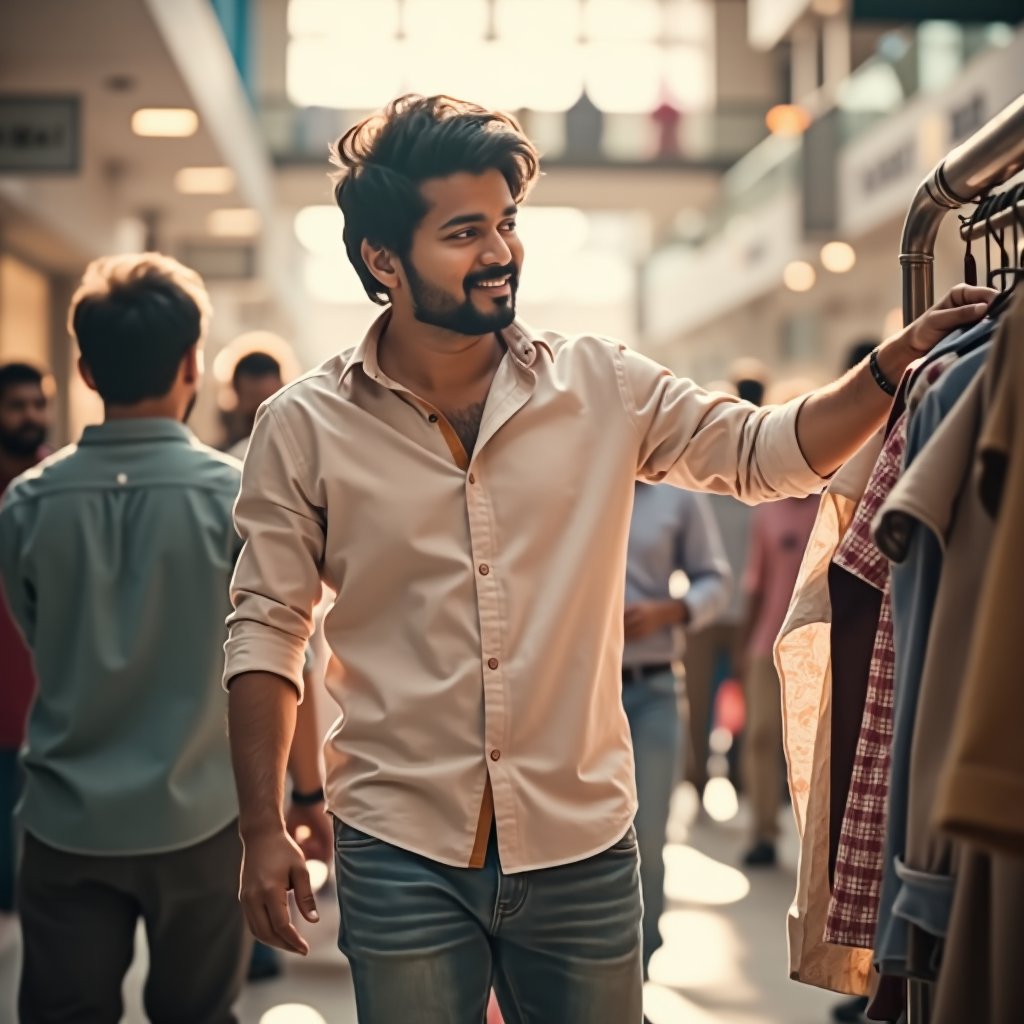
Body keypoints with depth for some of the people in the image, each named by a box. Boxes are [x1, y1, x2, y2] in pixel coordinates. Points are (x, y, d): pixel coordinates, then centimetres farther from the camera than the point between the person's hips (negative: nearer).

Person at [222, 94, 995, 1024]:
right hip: (402, 853, -1)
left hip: (583, 843, 2)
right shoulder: (303, 430, -3)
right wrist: (264, 831, -4)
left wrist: (897, 361, -12)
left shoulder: (603, 389, 1)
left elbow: (763, 453, 3)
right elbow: (266, 634, 0)